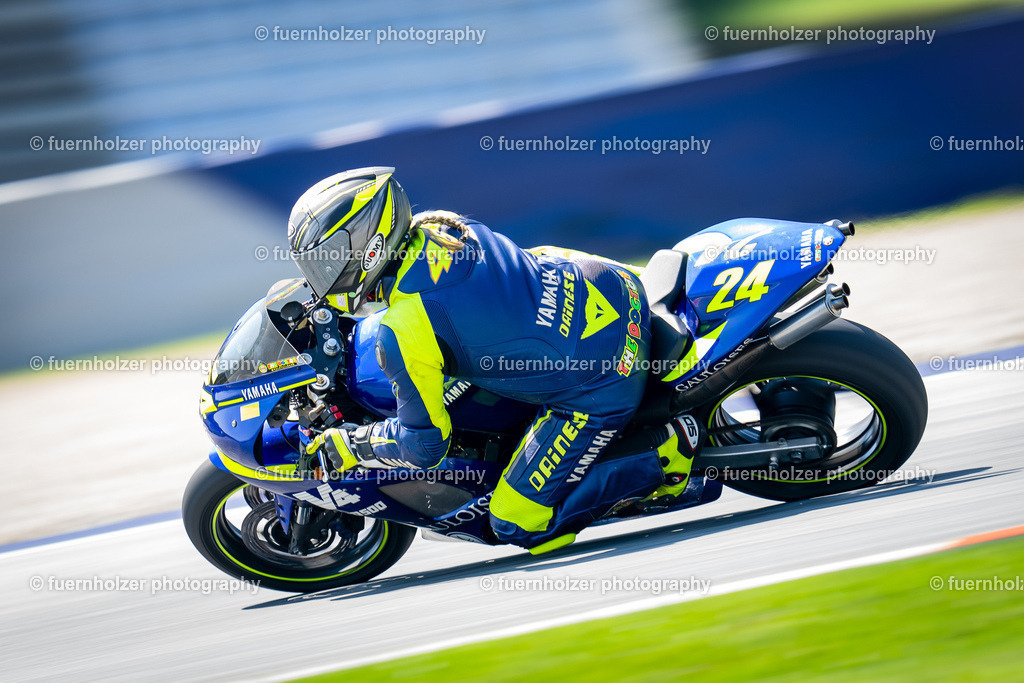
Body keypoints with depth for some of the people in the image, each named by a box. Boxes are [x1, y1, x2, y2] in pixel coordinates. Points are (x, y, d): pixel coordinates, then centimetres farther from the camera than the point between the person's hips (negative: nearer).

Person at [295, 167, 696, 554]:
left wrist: (351, 445, 7)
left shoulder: (403, 335, -20)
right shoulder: (435, 225, 3)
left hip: (600, 387, -8)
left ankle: (663, 459, 0)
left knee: (521, 526, 1)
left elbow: (425, 445, -10)